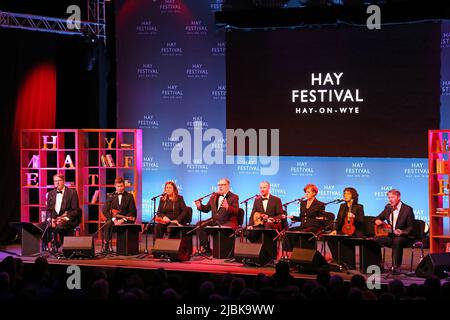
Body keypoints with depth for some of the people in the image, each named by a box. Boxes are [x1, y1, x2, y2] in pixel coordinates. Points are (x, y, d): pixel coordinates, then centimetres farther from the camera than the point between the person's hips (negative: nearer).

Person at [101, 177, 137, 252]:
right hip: (113, 219, 1)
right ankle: (106, 245, -25)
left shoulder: (129, 196, 7)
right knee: (107, 225, -32)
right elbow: (105, 210, 2)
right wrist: (113, 219, -13)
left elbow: (132, 211, 1)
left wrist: (123, 219, -14)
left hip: (125, 219, -1)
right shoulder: (111, 196, 11)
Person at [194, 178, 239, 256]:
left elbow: (236, 211, -13)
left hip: (228, 222, -6)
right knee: (200, 224, -11)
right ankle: (206, 249, -7)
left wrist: (227, 207, -33)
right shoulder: (214, 197, 18)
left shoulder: (234, 197, 0)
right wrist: (200, 206, -3)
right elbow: (207, 208, 19)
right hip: (214, 221, 6)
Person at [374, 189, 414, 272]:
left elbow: (410, 227, -7)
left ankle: (396, 267, -31)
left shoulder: (407, 209, -8)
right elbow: (379, 217, 20)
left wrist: (402, 232, -26)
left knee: (397, 241, -39)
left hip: (403, 237, -5)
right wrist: (377, 221, -6)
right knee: (376, 239, -22)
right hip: (390, 236, 5)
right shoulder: (388, 207, 8)